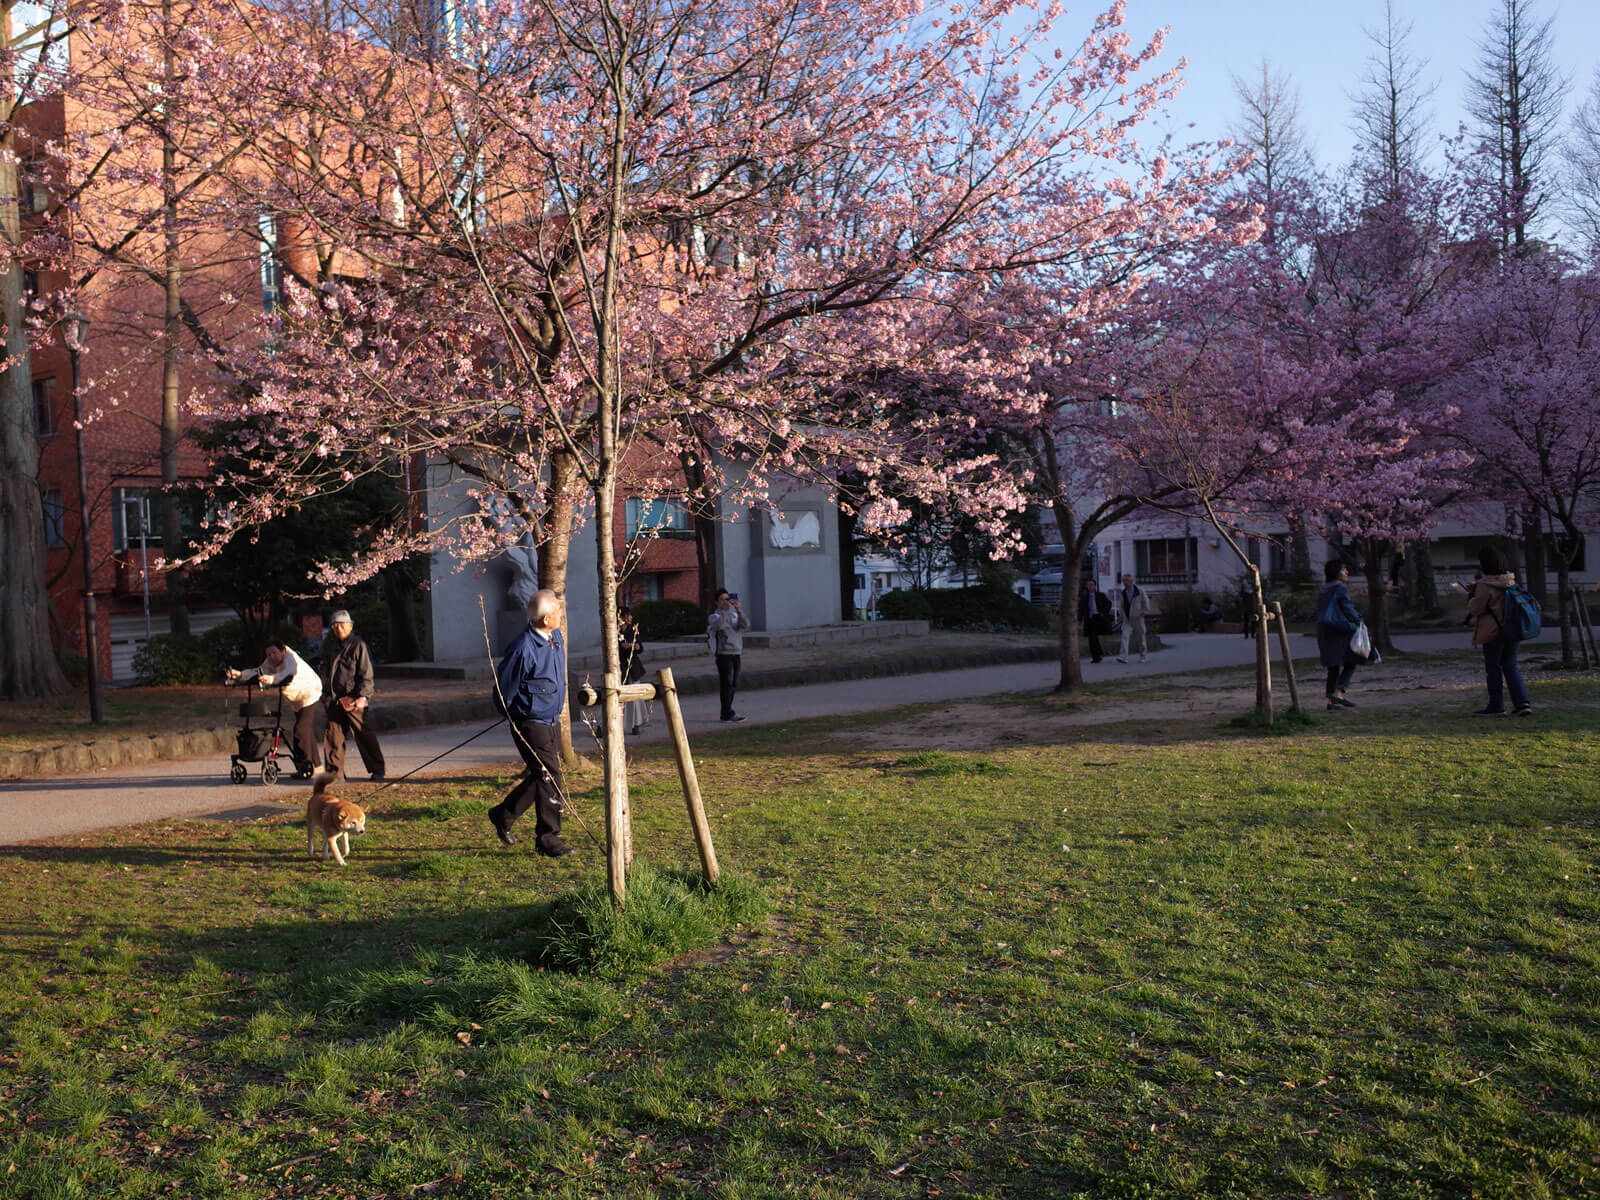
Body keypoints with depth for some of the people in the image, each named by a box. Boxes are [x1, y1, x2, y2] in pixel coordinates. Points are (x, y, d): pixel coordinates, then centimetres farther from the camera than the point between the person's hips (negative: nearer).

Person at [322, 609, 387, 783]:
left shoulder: (359, 645, -6)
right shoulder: (331, 646, 13)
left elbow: (366, 675, -8)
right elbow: (326, 669, 25)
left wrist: (362, 696, -16)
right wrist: (327, 691, 14)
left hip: (355, 700, -6)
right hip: (335, 699, 6)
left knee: (364, 735, -1)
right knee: (333, 736, 4)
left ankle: (376, 770, 10)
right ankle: (335, 772, 14)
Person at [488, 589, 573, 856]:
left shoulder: (556, 638, 6)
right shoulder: (523, 649, -22)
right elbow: (503, 689, -11)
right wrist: (516, 720, 2)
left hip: (552, 722, 9)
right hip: (531, 725, -9)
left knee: (541, 776, 14)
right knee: (549, 777, -8)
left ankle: (502, 815, 31)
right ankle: (547, 838, 2)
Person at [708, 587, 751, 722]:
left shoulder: (735, 615, 14)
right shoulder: (715, 616, -1)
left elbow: (746, 624, -5)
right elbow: (719, 625, -25)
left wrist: (739, 610, -18)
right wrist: (725, 611, -31)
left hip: (737, 654, 6)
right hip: (724, 654, -6)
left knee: (733, 685, 8)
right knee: (727, 684, -9)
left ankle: (726, 713, 16)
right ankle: (728, 713, -8)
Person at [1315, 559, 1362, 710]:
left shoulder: (1324, 590, 17)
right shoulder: (1341, 588, -9)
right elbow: (1347, 608, -14)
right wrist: (1359, 621, 0)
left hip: (1323, 630, 8)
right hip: (1339, 630, -8)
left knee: (1333, 666, 10)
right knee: (1350, 663, -2)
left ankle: (1330, 701, 5)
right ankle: (1338, 693, -14)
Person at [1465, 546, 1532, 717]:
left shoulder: (1485, 585, -18)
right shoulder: (1510, 580, 5)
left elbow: (1476, 608, -15)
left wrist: (1471, 595, 4)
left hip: (1493, 631, -7)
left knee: (1493, 667, 5)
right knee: (1510, 666, 14)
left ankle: (1496, 706, 11)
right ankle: (1522, 702, 3)